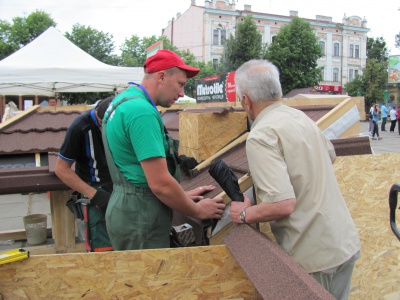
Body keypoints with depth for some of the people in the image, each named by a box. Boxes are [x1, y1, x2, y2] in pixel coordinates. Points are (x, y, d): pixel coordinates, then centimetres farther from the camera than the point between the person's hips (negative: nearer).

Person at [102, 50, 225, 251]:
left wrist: (183, 195, 17)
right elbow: (160, 183, -24)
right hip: (140, 218, -10)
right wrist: (198, 210, -9)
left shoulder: (124, 101, 11)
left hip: (125, 207, 10)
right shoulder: (142, 111, -21)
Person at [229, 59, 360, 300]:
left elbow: (283, 205, -27)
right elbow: (331, 156, 25)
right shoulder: (301, 117, 6)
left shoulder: (260, 136, -20)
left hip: (314, 257, -8)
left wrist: (244, 214, -11)